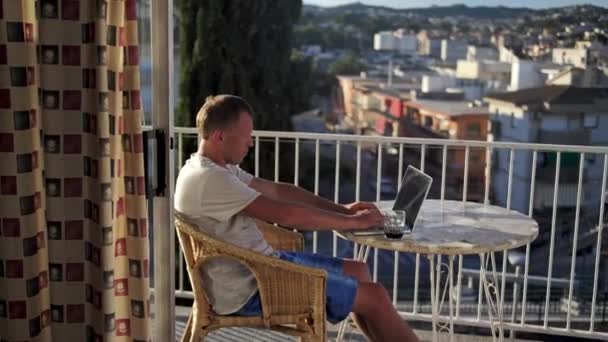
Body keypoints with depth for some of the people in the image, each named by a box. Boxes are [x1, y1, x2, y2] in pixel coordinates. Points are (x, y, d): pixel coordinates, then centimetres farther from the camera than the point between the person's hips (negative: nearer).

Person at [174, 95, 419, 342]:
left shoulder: (219, 168, 9)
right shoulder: (209, 179, -24)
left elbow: (277, 190, 12)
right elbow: (287, 214, -26)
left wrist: (342, 209, 5)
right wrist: (352, 222, -14)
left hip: (259, 263, 10)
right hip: (249, 289, -10)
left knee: (357, 270, 15)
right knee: (375, 296, -7)